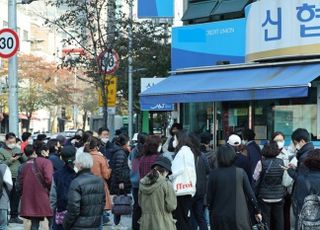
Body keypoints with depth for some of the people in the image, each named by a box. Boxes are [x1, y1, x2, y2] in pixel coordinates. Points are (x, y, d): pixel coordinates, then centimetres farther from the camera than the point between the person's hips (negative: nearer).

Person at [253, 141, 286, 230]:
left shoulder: (261, 163, -14)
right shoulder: (281, 162, -5)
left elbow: (255, 178, -4)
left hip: (265, 197, -3)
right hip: (279, 196, 3)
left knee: (265, 221, 7)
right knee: (279, 220, 12)